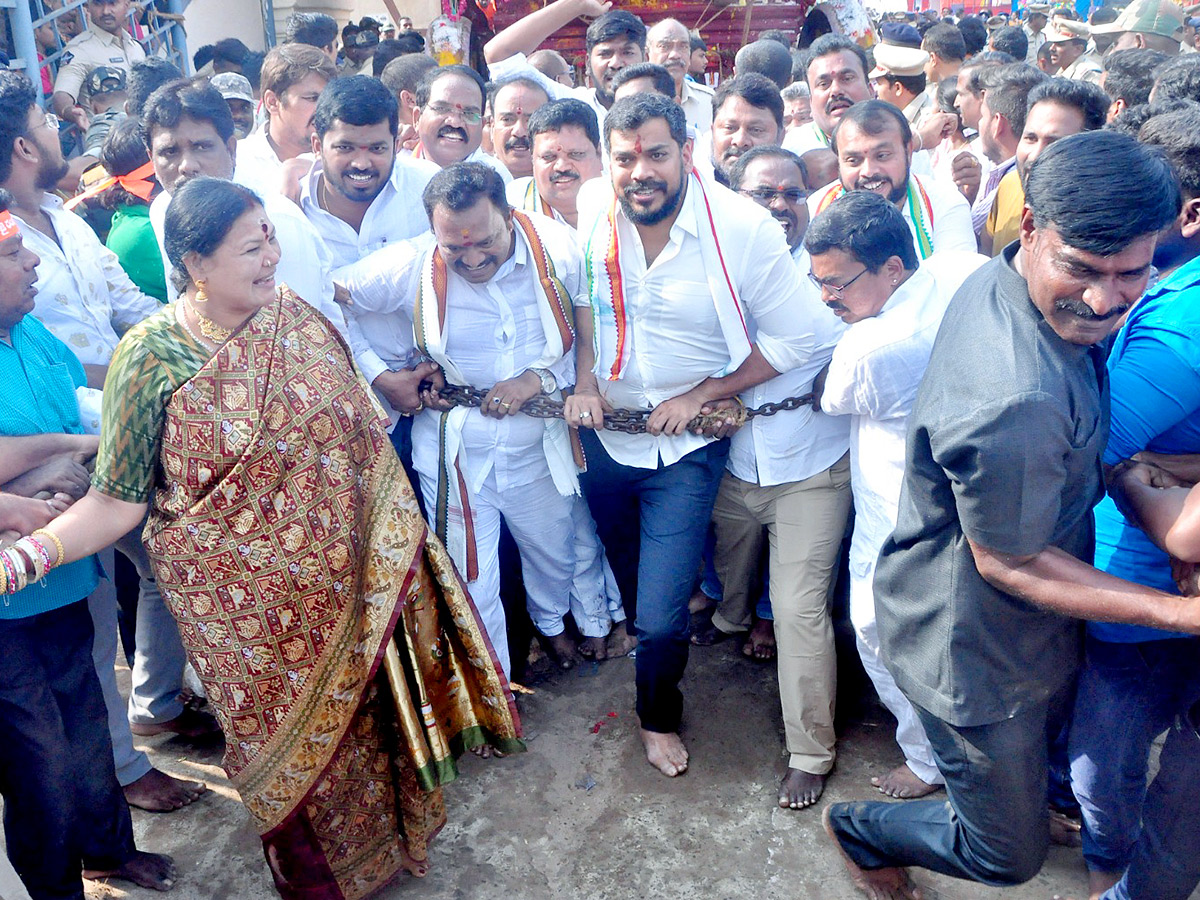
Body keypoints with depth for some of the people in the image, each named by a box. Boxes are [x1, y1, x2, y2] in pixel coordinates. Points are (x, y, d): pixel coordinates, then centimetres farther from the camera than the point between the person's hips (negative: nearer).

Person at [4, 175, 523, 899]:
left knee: (367, 705, 19)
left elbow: (360, 428, 7)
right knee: (292, 734, 16)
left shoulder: (296, 317, -4)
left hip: (349, 579, 4)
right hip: (252, 603, -3)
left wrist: (396, 530, 10)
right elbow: (117, 500, -13)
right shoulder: (154, 357, -16)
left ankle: (395, 829, 48)